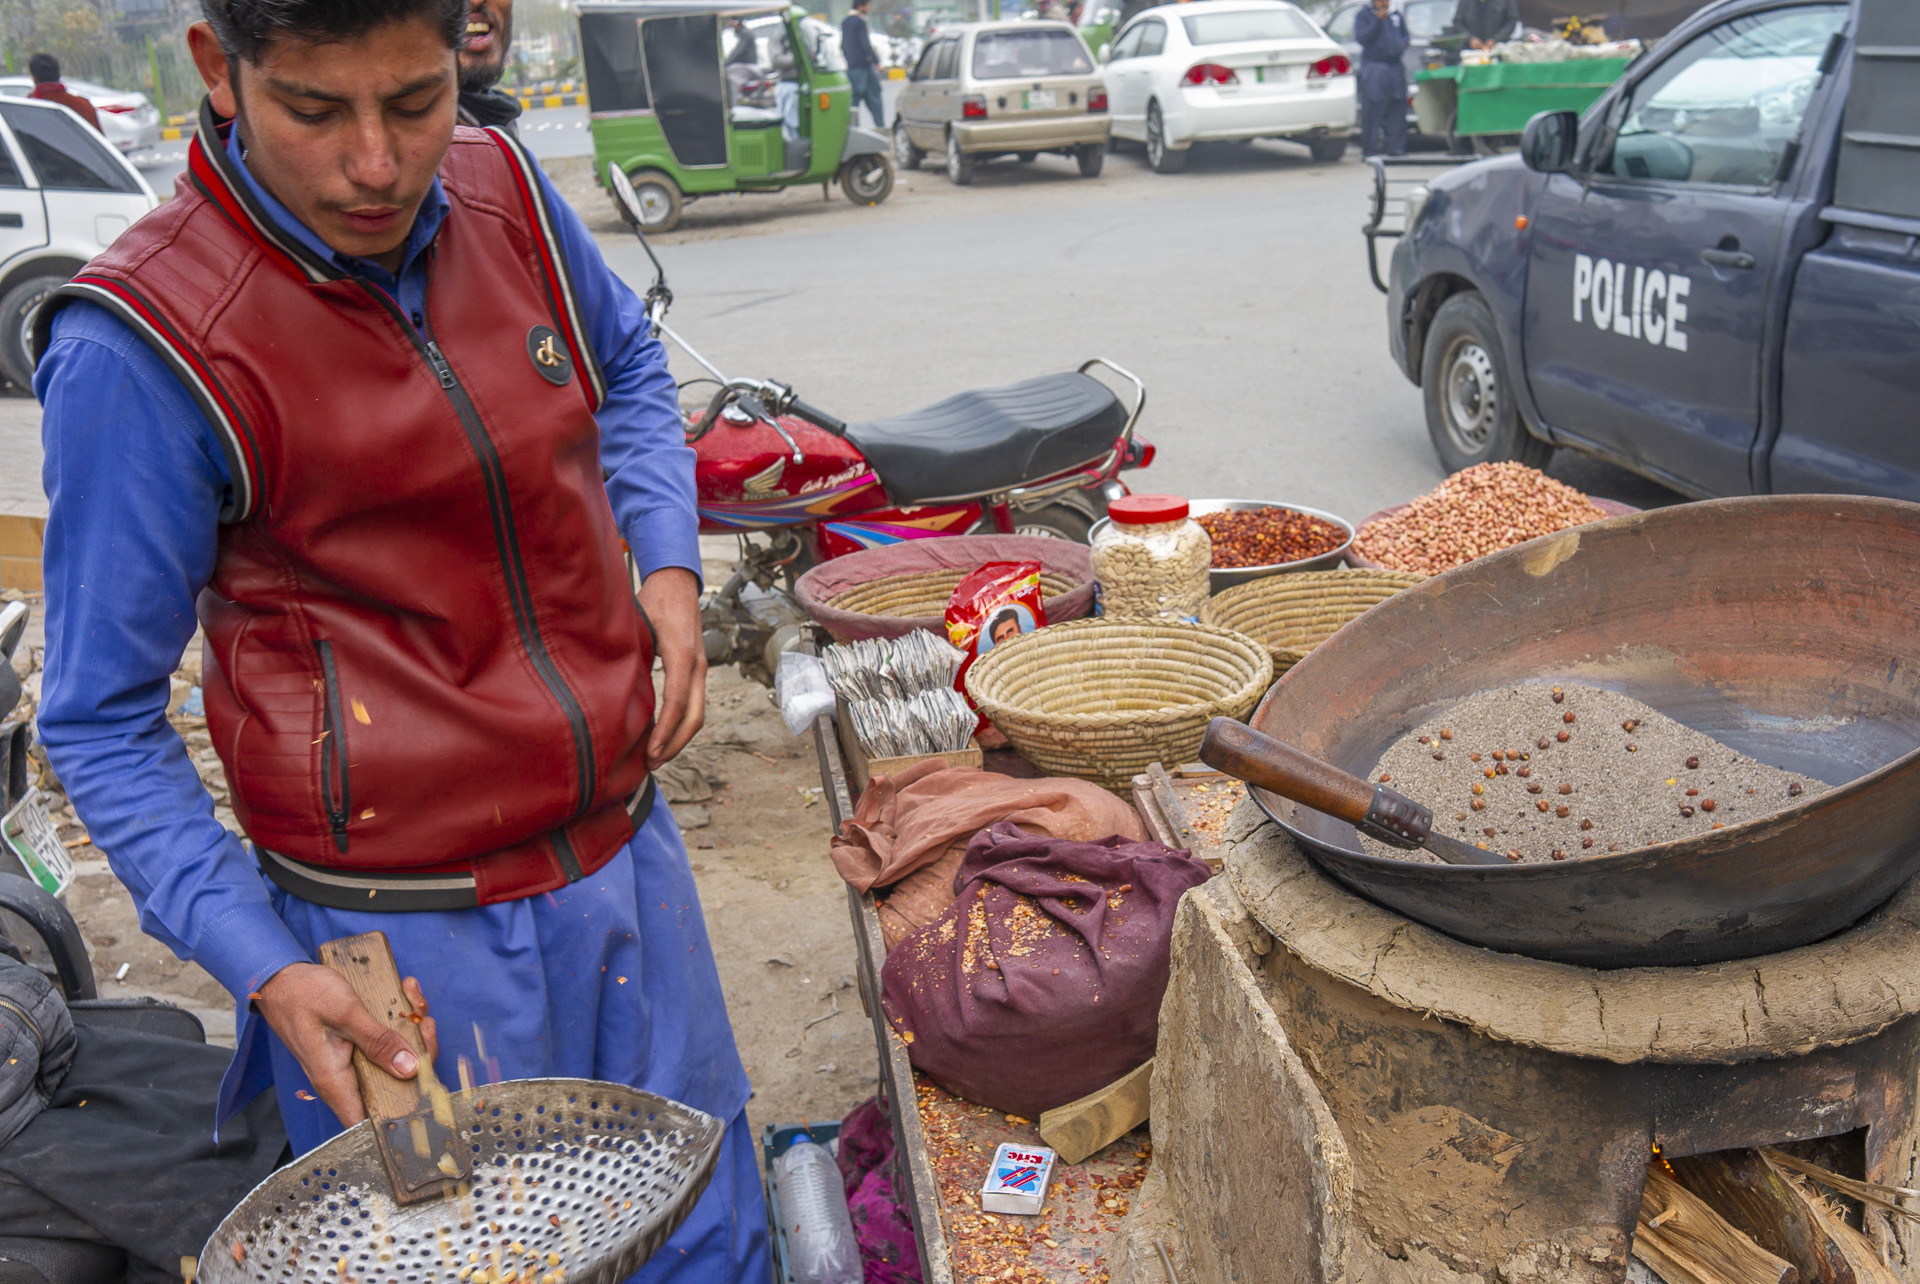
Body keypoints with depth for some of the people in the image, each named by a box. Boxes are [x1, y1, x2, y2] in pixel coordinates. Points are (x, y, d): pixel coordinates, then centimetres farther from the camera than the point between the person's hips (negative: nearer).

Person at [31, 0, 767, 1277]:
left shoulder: (504, 189, -2)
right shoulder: (141, 345, -17)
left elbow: (628, 367, 19)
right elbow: (104, 722, -9)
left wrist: (667, 567, 2)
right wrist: (267, 972, -18)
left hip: (627, 849, 6)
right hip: (407, 939, -5)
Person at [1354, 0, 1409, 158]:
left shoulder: (1397, 16, 16)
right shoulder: (1363, 15, 4)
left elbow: (1405, 34, 27)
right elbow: (1361, 37, -10)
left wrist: (1403, 44, 6)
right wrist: (1378, 20, -15)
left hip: (1395, 66, 5)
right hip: (1373, 67, -5)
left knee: (1397, 108, 3)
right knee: (1372, 109, -7)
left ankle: (1395, 146, 8)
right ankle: (1370, 148, -2)